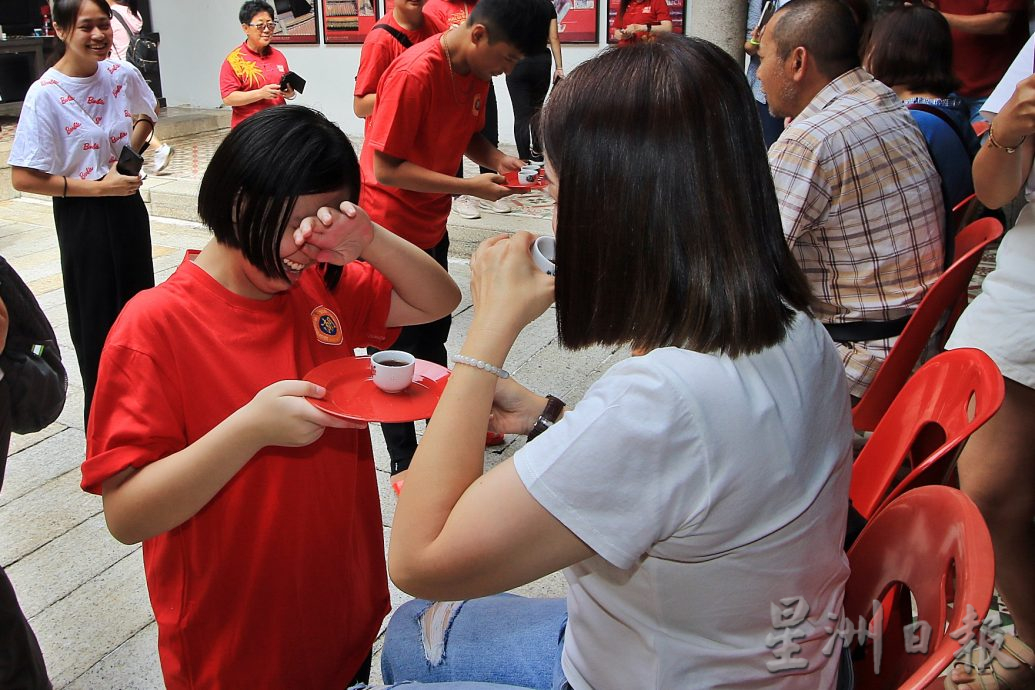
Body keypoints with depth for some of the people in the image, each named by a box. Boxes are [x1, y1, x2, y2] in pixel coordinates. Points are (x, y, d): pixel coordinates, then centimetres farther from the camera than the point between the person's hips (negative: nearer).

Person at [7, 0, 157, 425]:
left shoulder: (122, 75, -4)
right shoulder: (45, 94, -17)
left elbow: (146, 117, 19)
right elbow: (23, 179, -16)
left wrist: (131, 150, -1)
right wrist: (97, 187, -18)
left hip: (128, 204, 5)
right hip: (82, 215, -5)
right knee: (97, 323, 5)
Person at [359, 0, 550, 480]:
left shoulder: (478, 69, -1)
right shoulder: (414, 75, -26)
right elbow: (386, 169, -25)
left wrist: (495, 158, -7)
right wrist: (469, 187, -25)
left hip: (431, 227, 8)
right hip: (389, 227, -8)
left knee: (432, 337, 22)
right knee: (395, 349, 3)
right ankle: (405, 464, 17)